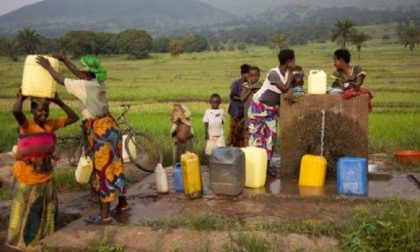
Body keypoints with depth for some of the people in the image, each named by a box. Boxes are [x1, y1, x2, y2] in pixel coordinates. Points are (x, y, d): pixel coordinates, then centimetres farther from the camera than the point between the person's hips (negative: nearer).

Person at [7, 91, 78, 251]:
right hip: (27, 179, -5)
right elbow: (16, 111, -38)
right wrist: (21, 97, -19)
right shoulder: (26, 126, -18)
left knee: (46, 212, 18)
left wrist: (58, 101, -5)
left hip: (46, 178, 5)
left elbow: (73, 117, 0)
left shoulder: (51, 125, -3)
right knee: (24, 213, 9)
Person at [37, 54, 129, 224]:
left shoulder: (84, 86, -17)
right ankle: (122, 204, 28)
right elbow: (79, 75, 22)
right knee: (112, 168, 17)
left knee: (103, 171, -2)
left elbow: (61, 81, -7)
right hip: (108, 128, 9)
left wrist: (48, 67, 6)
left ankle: (104, 215, 7)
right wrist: (63, 60, 20)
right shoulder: (97, 82, 7)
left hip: (100, 131, -9)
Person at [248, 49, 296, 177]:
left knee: (271, 134, 3)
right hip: (259, 106, -7)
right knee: (256, 134, -3)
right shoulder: (273, 73, -26)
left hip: (272, 108, 7)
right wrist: (290, 72, -23)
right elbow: (285, 88, -30)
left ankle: (267, 163, 9)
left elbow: (289, 89, -4)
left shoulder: (287, 73, -4)